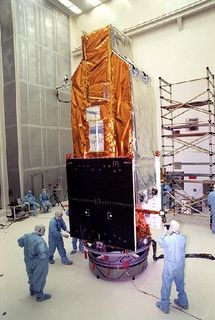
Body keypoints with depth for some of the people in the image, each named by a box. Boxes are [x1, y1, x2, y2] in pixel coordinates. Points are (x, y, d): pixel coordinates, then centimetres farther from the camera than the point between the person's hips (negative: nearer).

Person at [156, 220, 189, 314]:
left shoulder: (167, 239, -28)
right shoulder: (183, 238, -15)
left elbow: (160, 243, -6)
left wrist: (164, 234, 5)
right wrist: (170, 235, 5)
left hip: (169, 267, -5)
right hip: (180, 266, 5)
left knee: (166, 286, 15)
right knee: (180, 284, 27)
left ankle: (164, 306, 31)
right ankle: (183, 302, 46)